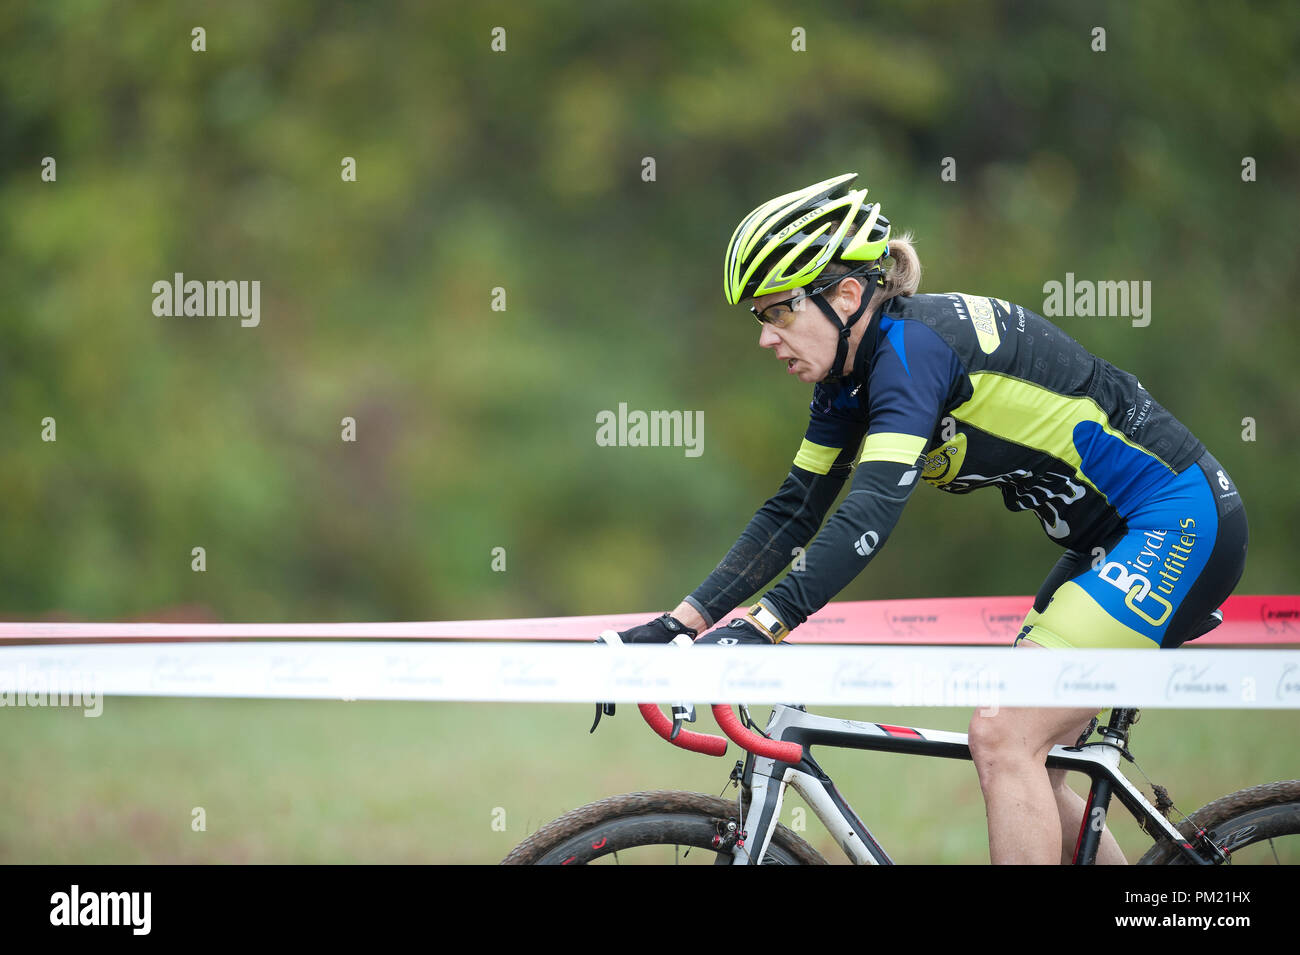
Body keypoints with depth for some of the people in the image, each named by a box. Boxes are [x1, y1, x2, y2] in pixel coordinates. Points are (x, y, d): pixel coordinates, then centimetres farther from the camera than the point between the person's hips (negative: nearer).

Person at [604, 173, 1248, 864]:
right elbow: (793, 512, 9)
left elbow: (873, 508, -33)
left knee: (1004, 738, -18)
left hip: (1182, 522, -10)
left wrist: (760, 626, -41)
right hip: (1116, 540, 10)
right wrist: (676, 626, 1)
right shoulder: (850, 376, 7)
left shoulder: (911, 346, -21)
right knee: (1023, 762, 10)